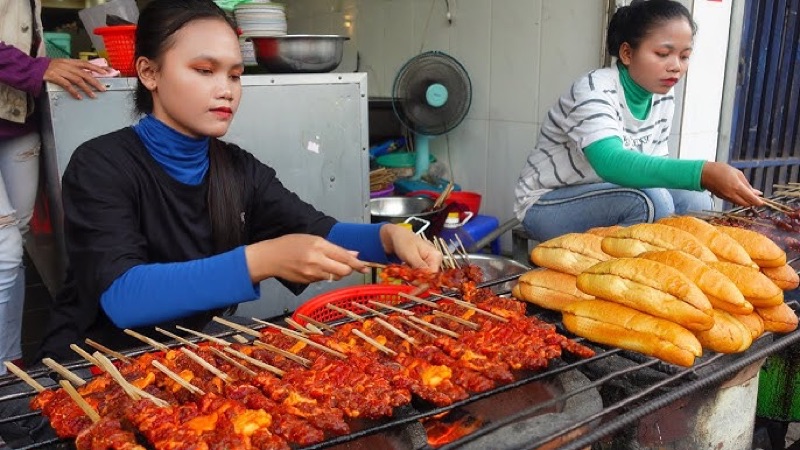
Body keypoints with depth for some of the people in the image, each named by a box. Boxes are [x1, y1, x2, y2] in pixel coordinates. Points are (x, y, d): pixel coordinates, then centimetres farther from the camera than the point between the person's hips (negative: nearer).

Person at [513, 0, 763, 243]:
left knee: (696, 201, -9)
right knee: (650, 200, -29)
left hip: (603, 198, 8)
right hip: (547, 205, -8)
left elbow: (654, 162, 6)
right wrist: (703, 172, -54)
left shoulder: (664, 95, -2)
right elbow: (611, 163, -44)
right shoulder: (594, 91, -26)